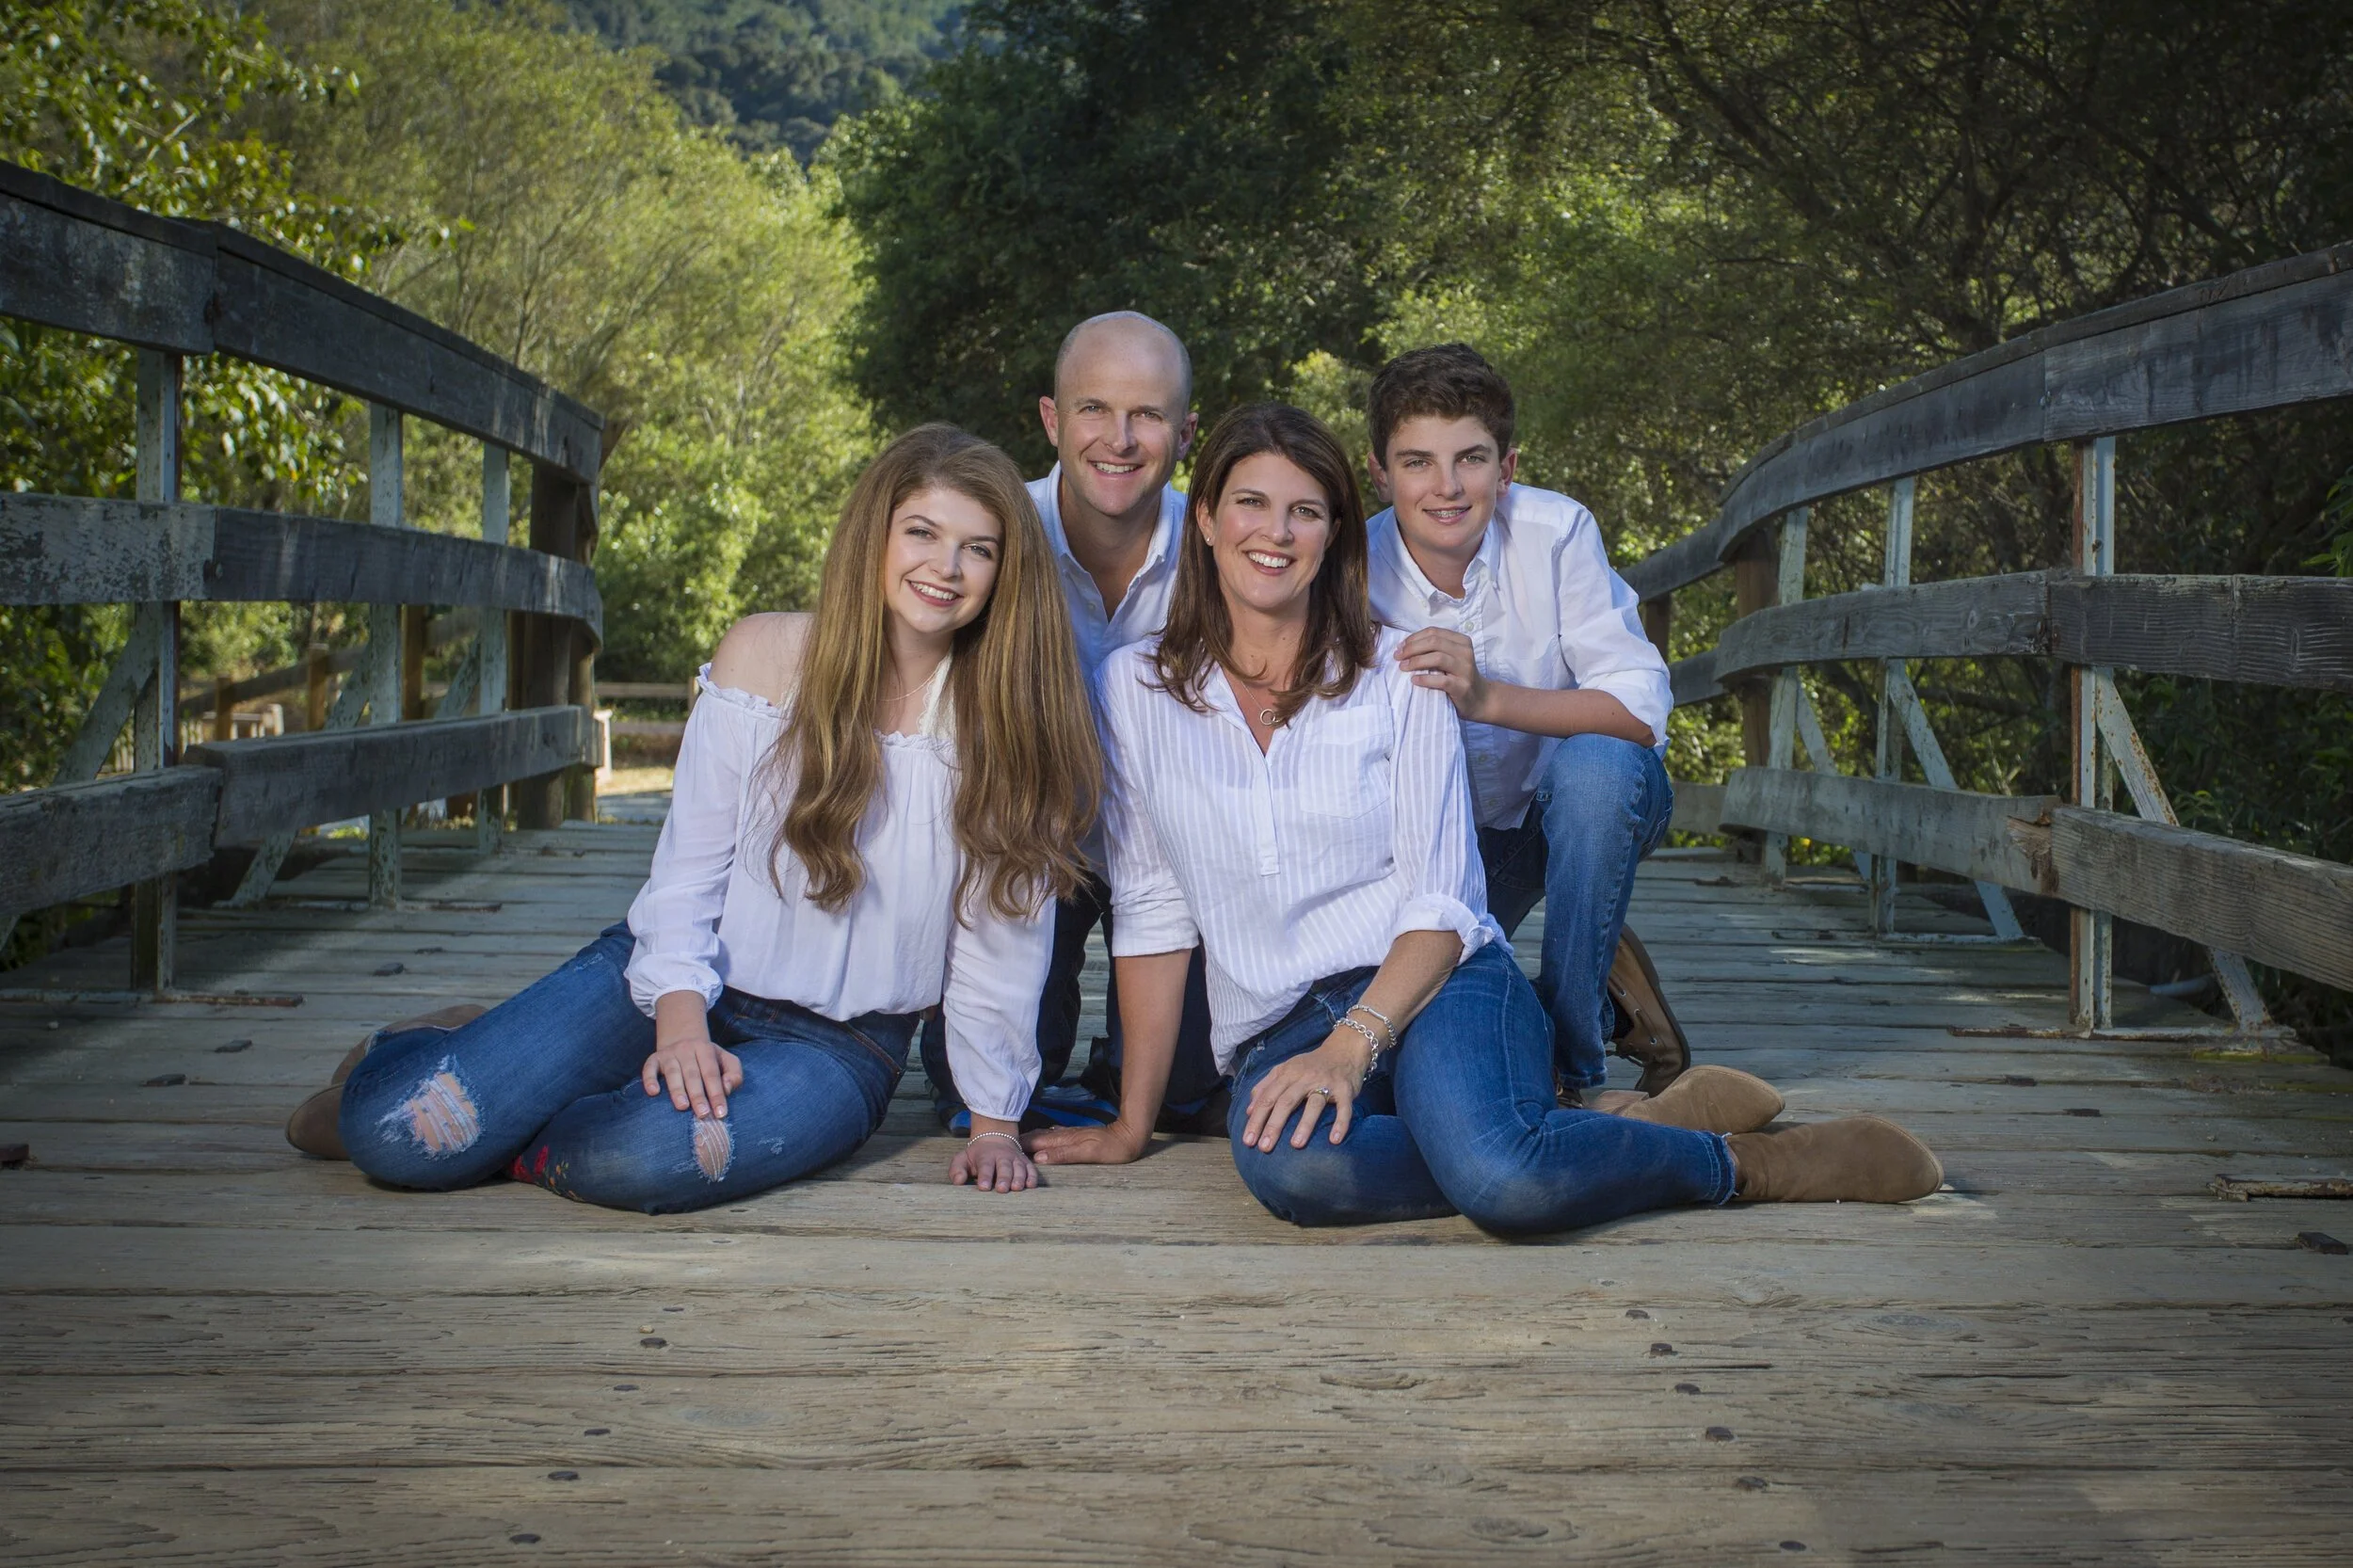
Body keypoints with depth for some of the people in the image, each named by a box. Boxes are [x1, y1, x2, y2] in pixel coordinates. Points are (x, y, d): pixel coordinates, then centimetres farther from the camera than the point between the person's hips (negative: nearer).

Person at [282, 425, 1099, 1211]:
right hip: (688, 980, 1)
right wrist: (681, 1021, -20)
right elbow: (688, 864, -6)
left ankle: (505, 1141, -1)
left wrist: (994, 1121, 0)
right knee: (397, 1132, -17)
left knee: (645, 1154, -35)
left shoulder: (1011, 719, -6)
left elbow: (1002, 940, -2)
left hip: (835, 1044, -1)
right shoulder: (767, 656, -5)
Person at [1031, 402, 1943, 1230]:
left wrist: (1352, 1044, -18)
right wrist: (1132, 1124, 6)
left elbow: (1440, 904, -1)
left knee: (1499, 1174, -36)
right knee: (1292, 1171, -37)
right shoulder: (1134, 689, 8)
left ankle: (1746, 1164, -9)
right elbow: (1152, 912, 9)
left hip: (1438, 988, -1)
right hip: (1276, 1033, 1)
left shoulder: (1397, 676, 5)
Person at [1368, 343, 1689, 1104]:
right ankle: (1606, 1003, 13)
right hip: (1451, 832, 2)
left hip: (1597, 808, -2)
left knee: (1594, 764, -36)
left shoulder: (1556, 533, -22)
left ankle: (1577, 1063, -22)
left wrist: (1486, 697, -42)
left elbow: (1642, 710, -29)